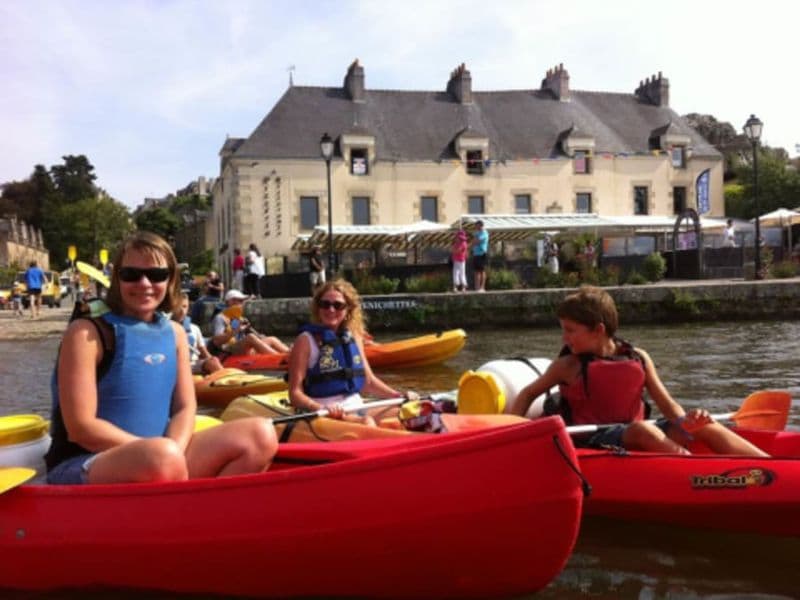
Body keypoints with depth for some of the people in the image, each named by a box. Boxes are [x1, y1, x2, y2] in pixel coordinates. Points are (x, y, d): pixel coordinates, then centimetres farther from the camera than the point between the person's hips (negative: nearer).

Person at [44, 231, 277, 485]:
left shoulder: (174, 333, 11)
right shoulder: (87, 332, -8)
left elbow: (185, 407, 5)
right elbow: (81, 427, -14)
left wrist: (172, 453, -17)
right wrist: (160, 452, -19)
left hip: (155, 458, 6)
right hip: (80, 469, -6)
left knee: (260, 437, -13)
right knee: (163, 458, -39)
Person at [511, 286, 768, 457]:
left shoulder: (638, 358, 8)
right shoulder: (568, 366, 2)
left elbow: (666, 403, 5)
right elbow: (529, 394, 10)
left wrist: (684, 421, -16)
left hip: (639, 439, 4)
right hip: (593, 442, -4)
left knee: (704, 425, -12)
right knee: (641, 428, -34)